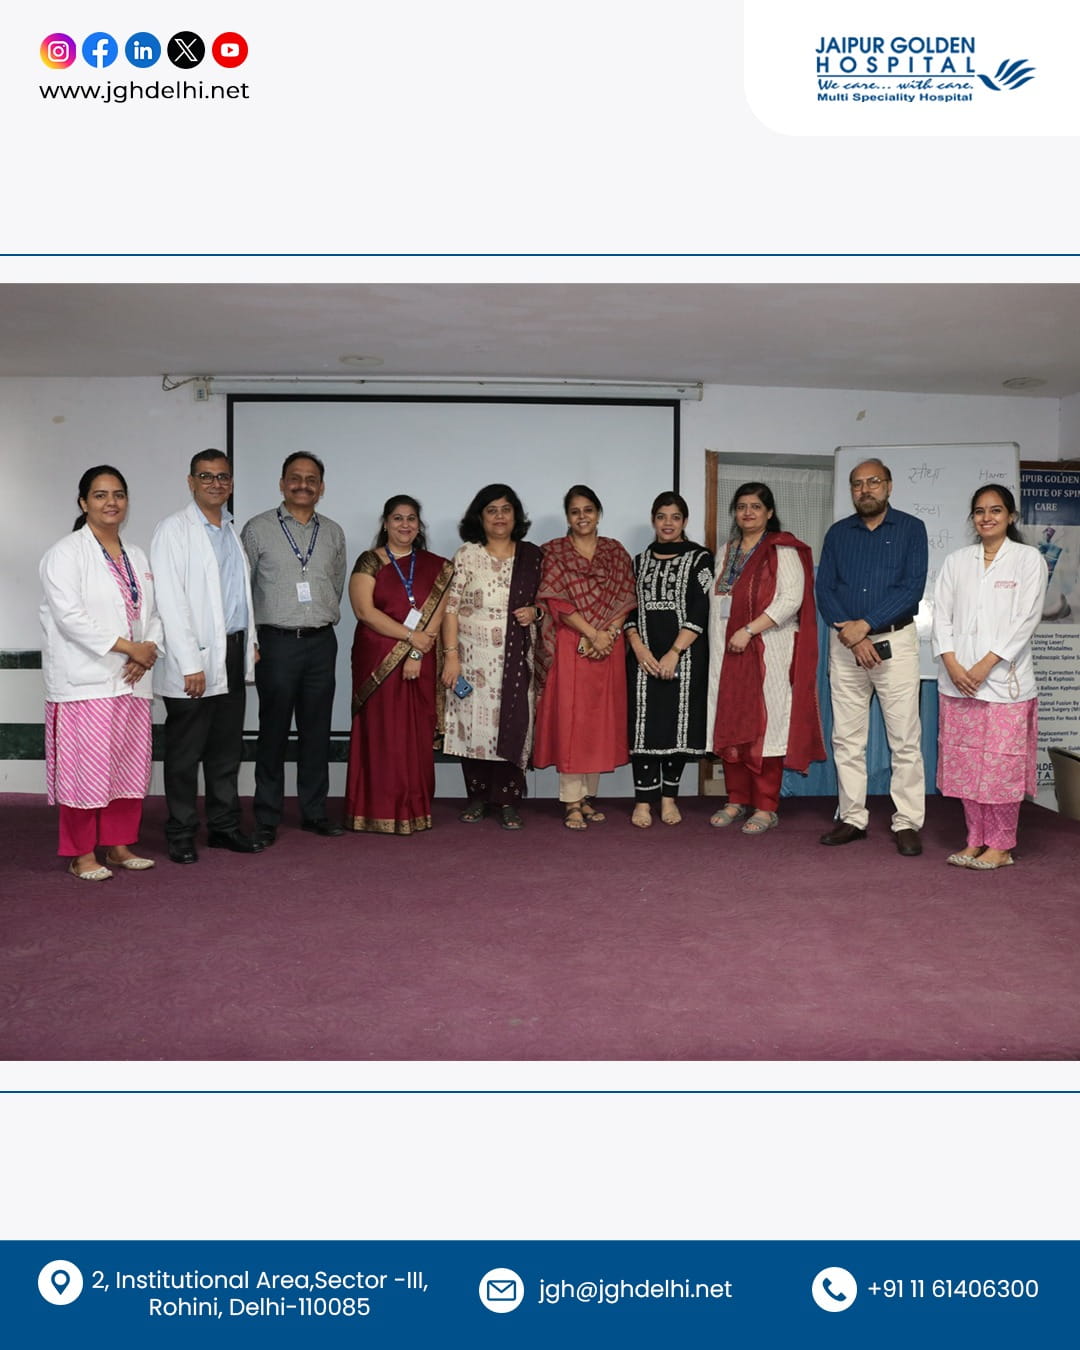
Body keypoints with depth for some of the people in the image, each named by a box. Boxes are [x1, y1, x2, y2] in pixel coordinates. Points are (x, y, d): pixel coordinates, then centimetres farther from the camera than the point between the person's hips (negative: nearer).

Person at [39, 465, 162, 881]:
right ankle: (82, 855, 6)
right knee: (86, 768, -4)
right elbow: (69, 615, -15)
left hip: (131, 680, 6)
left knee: (129, 766, 9)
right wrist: (126, 646, -17)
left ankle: (119, 845, 20)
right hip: (85, 681, -6)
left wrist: (148, 651, -4)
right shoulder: (66, 553, -4)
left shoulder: (136, 556, 17)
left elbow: (153, 612, 15)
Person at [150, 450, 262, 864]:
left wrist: (251, 642, 11)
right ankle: (181, 835, 13)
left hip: (233, 656, 7)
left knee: (227, 750, 12)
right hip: (194, 661, -6)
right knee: (185, 754, 3)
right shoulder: (174, 530, -7)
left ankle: (224, 825, 22)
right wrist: (190, 664, -17)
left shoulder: (232, 530, 15)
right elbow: (170, 602, -13)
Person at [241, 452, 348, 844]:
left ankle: (314, 811, 18)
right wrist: (250, 640, -1)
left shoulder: (333, 532, 10)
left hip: (321, 642, 3)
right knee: (273, 732, 1)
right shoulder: (258, 529, 0)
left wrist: (322, 622, 13)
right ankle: (267, 818, 9)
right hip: (277, 642, -3)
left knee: (317, 731, 8)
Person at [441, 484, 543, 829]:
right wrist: (451, 654, -10)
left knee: (512, 725, -2)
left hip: (515, 658, 1)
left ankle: (508, 800, 7)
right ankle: (478, 797, 16)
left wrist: (534, 611, -6)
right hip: (473, 655, -1)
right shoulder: (466, 555, 2)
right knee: (474, 723, 2)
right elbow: (450, 607, -2)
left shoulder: (532, 555, 9)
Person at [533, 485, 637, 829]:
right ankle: (571, 802, 0)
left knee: (601, 720, 5)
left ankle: (587, 797, 14)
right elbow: (556, 601, -6)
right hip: (570, 646, -3)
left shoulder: (616, 552, 13)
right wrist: (593, 634, -14)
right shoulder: (554, 552, 4)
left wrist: (610, 633, -11)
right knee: (570, 719, -4)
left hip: (609, 647, 3)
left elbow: (627, 598, 5)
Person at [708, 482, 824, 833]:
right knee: (731, 724, 8)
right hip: (728, 653, 6)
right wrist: (723, 641, 10)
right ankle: (737, 800, 18)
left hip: (768, 652, -6)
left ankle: (766, 807, 2)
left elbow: (791, 599, -15)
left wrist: (749, 630, -19)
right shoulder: (727, 552, 17)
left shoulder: (782, 550, -4)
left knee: (764, 724, -4)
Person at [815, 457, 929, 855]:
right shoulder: (838, 533, 10)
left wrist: (865, 624, -15)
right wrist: (852, 637, -11)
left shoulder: (911, 529, 2)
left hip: (895, 641, -3)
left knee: (905, 739, -3)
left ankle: (907, 823, 4)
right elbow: (824, 589, 2)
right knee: (846, 738, 6)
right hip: (845, 644, 3)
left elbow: (912, 587, -8)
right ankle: (852, 817, 16)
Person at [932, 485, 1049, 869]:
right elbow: (941, 614, 7)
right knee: (965, 763, 6)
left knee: (1002, 764, -3)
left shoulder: (1028, 559, 2)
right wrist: (951, 663, -8)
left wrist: (986, 665, -14)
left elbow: (1026, 618, -6)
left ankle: (1000, 846, 7)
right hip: (957, 679, 4)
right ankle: (975, 841, 16)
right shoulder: (956, 561, 13)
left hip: (1004, 678, -4)